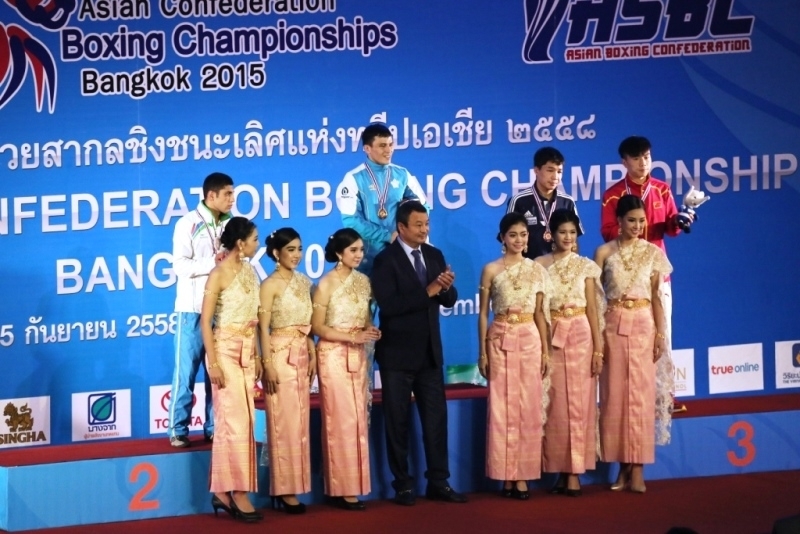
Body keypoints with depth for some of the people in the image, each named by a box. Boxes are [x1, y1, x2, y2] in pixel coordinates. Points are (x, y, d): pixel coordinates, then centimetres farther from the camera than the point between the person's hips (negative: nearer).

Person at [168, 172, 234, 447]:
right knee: (186, 370, -2)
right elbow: (179, 265, -11)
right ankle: (178, 430, 2)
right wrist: (213, 263, -19)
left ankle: (214, 427, 12)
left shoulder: (229, 225, 9)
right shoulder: (188, 224, -5)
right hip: (193, 308, -5)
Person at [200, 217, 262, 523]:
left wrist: (256, 356, 14)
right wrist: (213, 363, -18)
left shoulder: (249, 271, 10)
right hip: (226, 351, -8)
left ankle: (223, 491, 10)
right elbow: (205, 321, -13)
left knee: (242, 420, 6)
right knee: (234, 421, -7)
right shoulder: (219, 275, -12)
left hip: (247, 353, 8)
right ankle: (236, 491, -4)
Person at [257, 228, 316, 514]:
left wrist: (313, 355, 10)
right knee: (284, 423, -5)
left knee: (299, 422, 7)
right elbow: (263, 328, -12)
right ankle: (284, 490, -2)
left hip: (302, 355, 7)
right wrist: (268, 365, -17)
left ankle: (295, 486, 11)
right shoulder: (270, 285, -9)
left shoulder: (303, 282, 12)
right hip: (281, 355, -7)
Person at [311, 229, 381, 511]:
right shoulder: (327, 284, -10)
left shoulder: (363, 281, 8)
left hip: (357, 356, 6)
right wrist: (352, 337, -19)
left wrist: (370, 331, -4)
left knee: (358, 419, 5)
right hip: (333, 356, -6)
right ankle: (341, 489, -2)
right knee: (341, 420, -6)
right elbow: (317, 327, -11)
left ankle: (355, 486, 9)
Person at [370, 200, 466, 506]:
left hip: (430, 351, 5)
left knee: (436, 417, 5)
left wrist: (447, 288, -16)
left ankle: (439, 482, 10)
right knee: (397, 421, 4)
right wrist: (427, 292, -26)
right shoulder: (386, 260, -11)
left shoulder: (434, 256, 7)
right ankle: (403, 485, 11)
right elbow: (388, 304, -22)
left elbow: (449, 301, 6)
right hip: (398, 353, -5)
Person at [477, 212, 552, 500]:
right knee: (502, 408, -1)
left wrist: (546, 350, 4)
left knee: (529, 408, 0)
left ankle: (523, 475, 4)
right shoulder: (491, 270, 2)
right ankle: (506, 476, 3)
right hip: (500, 341, -2)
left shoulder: (537, 270, 7)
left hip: (530, 340, 2)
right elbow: (483, 313, 3)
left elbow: (540, 313, 9)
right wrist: (483, 352, -3)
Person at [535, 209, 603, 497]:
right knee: (555, 405, 0)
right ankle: (559, 470, 6)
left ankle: (575, 472, 0)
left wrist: (598, 348, -1)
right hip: (550, 337, 0)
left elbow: (592, 308, 5)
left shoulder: (586, 267, 6)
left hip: (580, 336, 0)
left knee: (578, 403, -2)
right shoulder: (540, 265, 5)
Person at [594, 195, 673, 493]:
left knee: (641, 394, -3)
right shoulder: (605, 253, 3)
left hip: (643, 326, 0)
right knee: (614, 394, 0)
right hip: (613, 326, 0)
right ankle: (623, 468, 5)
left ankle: (637, 470, -2)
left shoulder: (653, 253, 6)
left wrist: (661, 334, -2)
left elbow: (657, 297, 6)